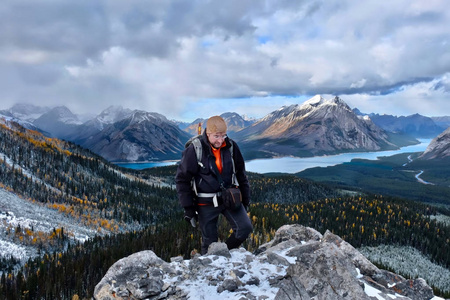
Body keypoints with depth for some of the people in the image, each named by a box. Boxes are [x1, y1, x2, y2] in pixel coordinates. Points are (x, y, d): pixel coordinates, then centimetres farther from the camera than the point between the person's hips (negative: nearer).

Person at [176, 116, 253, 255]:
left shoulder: (231, 146, -5)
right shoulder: (195, 149, -14)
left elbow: (241, 174, 8)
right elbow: (182, 179, -7)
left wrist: (245, 199, 10)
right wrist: (188, 208, -8)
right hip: (206, 203, -3)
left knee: (245, 227, -11)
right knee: (210, 243, 5)